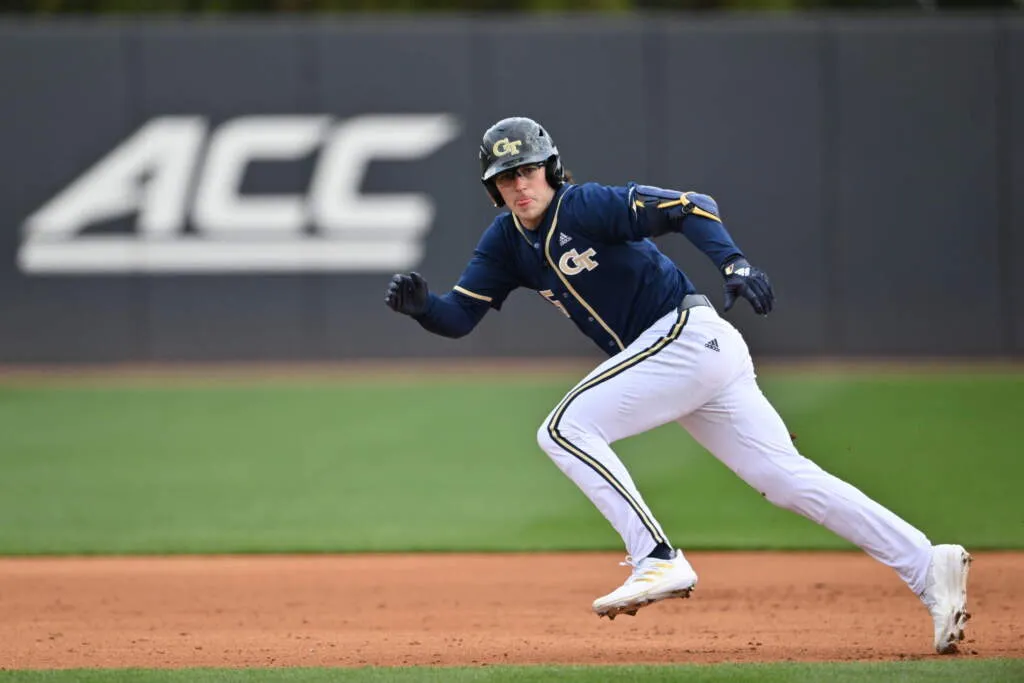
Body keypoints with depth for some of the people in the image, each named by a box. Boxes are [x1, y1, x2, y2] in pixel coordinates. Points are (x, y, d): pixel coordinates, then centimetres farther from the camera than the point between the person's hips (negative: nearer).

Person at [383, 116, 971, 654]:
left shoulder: (590, 206, -11)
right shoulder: (508, 242, 12)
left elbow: (691, 207, -18)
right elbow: (459, 317, 9)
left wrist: (734, 263, -34)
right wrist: (420, 304, -13)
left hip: (691, 336, -8)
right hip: (671, 360, 8)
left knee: (565, 429, -14)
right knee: (789, 479, 3)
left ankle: (659, 559, -18)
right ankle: (929, 567, 0)